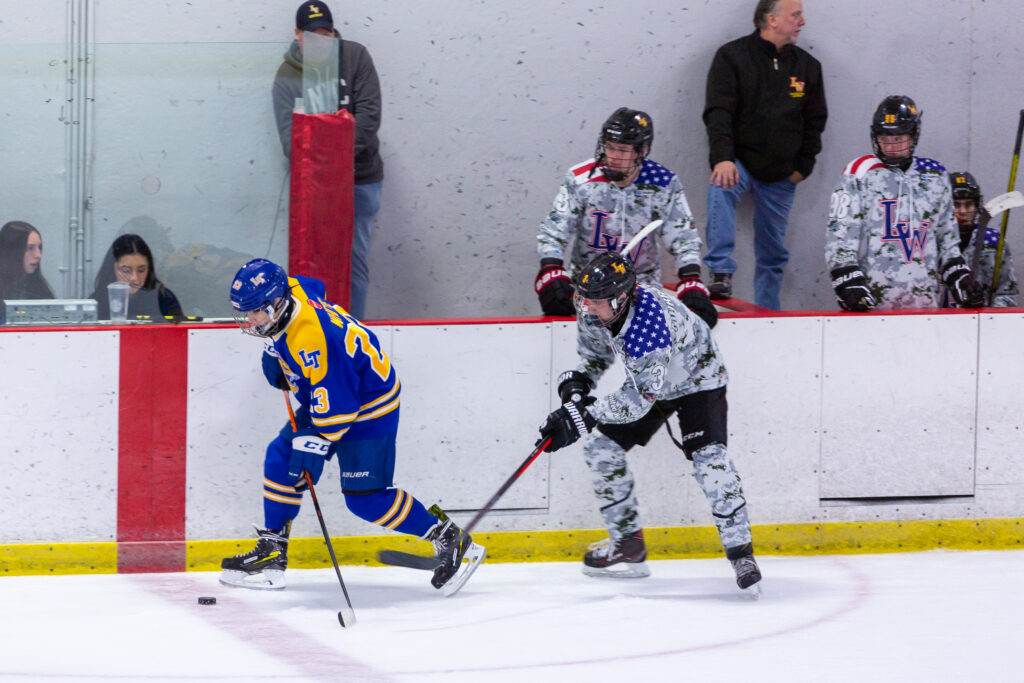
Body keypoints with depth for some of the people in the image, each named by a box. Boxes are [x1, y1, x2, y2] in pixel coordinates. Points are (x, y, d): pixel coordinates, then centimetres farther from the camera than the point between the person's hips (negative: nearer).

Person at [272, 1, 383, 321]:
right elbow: (288, 130, -11)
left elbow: (369, 114, -8)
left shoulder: (355, 57, -2)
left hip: (360, 177, 0)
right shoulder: (287, 76, -2)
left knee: (356, 256, 4)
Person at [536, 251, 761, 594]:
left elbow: (639, 399, -41)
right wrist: (577, 381, -14)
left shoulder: (649, 325, -42)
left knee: (708, 457, -25)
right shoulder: (592, 310, -18)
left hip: (698, 378, -8)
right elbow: (596, 350, 5)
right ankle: (628, 545, 11)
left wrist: (584, 417, -44)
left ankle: (741, 551, -17)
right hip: (647, 380, 8)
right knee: (601, 446, 0)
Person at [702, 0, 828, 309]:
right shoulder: (732, 57, -4)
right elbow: (718, 112, -11)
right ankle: (721, 272, -37)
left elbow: (815, 121, 15)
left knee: (773, 253, 6)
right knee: (721, 189, -36)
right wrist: (723, 158, -24)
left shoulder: (807, 66, 8)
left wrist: (802, 167, 4)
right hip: (738, 163, -4)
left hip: (781, 176, 4)